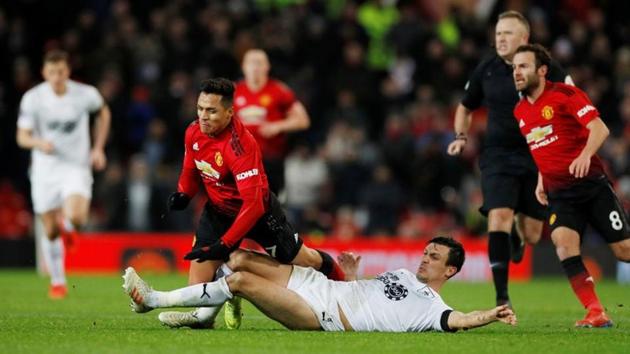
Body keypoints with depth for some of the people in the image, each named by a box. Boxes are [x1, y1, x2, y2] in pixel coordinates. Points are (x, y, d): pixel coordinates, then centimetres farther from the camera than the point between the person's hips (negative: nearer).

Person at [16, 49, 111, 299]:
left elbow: (103, 112, 14)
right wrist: (39, 143, -30)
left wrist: (98, 148, 7)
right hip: (45, 169, 1)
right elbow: (22, 137, -7)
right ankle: (57, 282, 26)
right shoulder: (33, 98, -10)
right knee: (51, 232, 6)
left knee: (75, 218, -25)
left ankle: (68, 226, 13)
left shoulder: (86, 94, -8)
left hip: (76, 166, -1)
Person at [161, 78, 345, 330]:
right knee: (198, 287, -13)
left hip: (259, 211, -5)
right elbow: (191, 169, 9)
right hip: (218, 210, 5)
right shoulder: (194, 132, -13)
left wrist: (224, 245, -40)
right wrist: (183, 195, -13)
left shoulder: (240, 145, -35)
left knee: (304, 261, 14)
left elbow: (253, 204, -37)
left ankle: (330, 267, 44)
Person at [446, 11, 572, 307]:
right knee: (498, 218, -20)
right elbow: (465, 108, 19)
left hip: (538, 158, 0)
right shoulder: (486, 71, 2)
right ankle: (502, 298, -14)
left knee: (532, 236, 4)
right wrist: (461, 136, 2)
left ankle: (517, 232, 45)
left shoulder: (546, 69, -6)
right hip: (498, 157, 0)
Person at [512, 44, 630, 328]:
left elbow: (599, 128, -16)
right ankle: (596, 313, -23)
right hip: (559, 195, 4)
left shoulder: (564, 94, -7)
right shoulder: (520, 111, 13)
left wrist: (585, 155, -32)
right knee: (563, 242, -22)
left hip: (591, 184, -4)